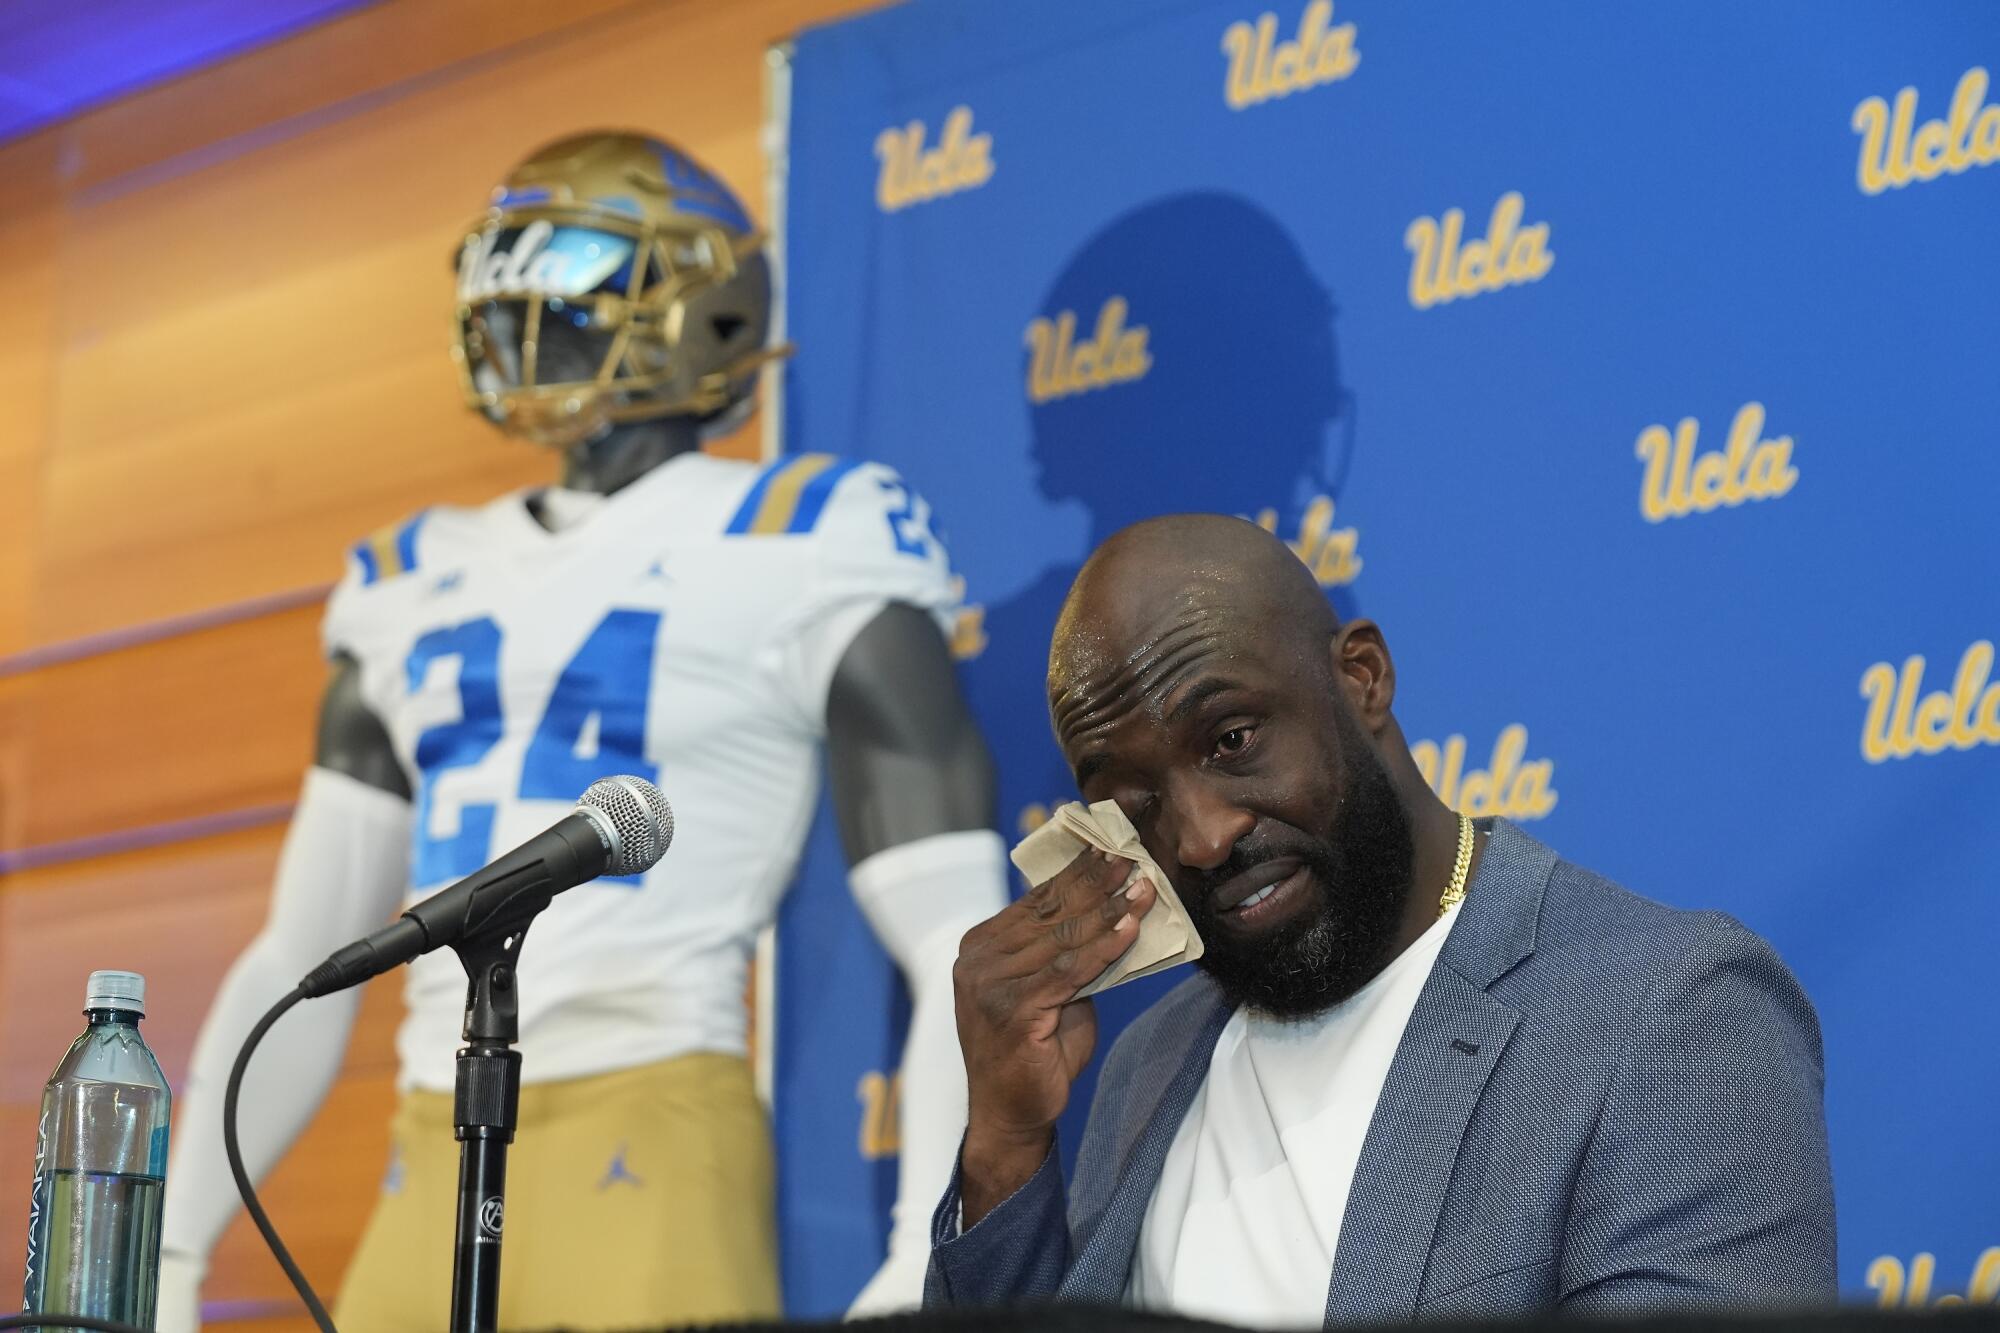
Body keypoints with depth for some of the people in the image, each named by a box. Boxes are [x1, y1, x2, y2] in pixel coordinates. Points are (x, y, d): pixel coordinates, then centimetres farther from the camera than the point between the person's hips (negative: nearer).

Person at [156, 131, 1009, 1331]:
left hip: (652, 1175, -6)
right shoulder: (424, 591, 17)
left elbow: (963, 950, -8)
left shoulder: (793, 554, -2)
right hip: (438, 1181, 6)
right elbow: (302, 961, 20)